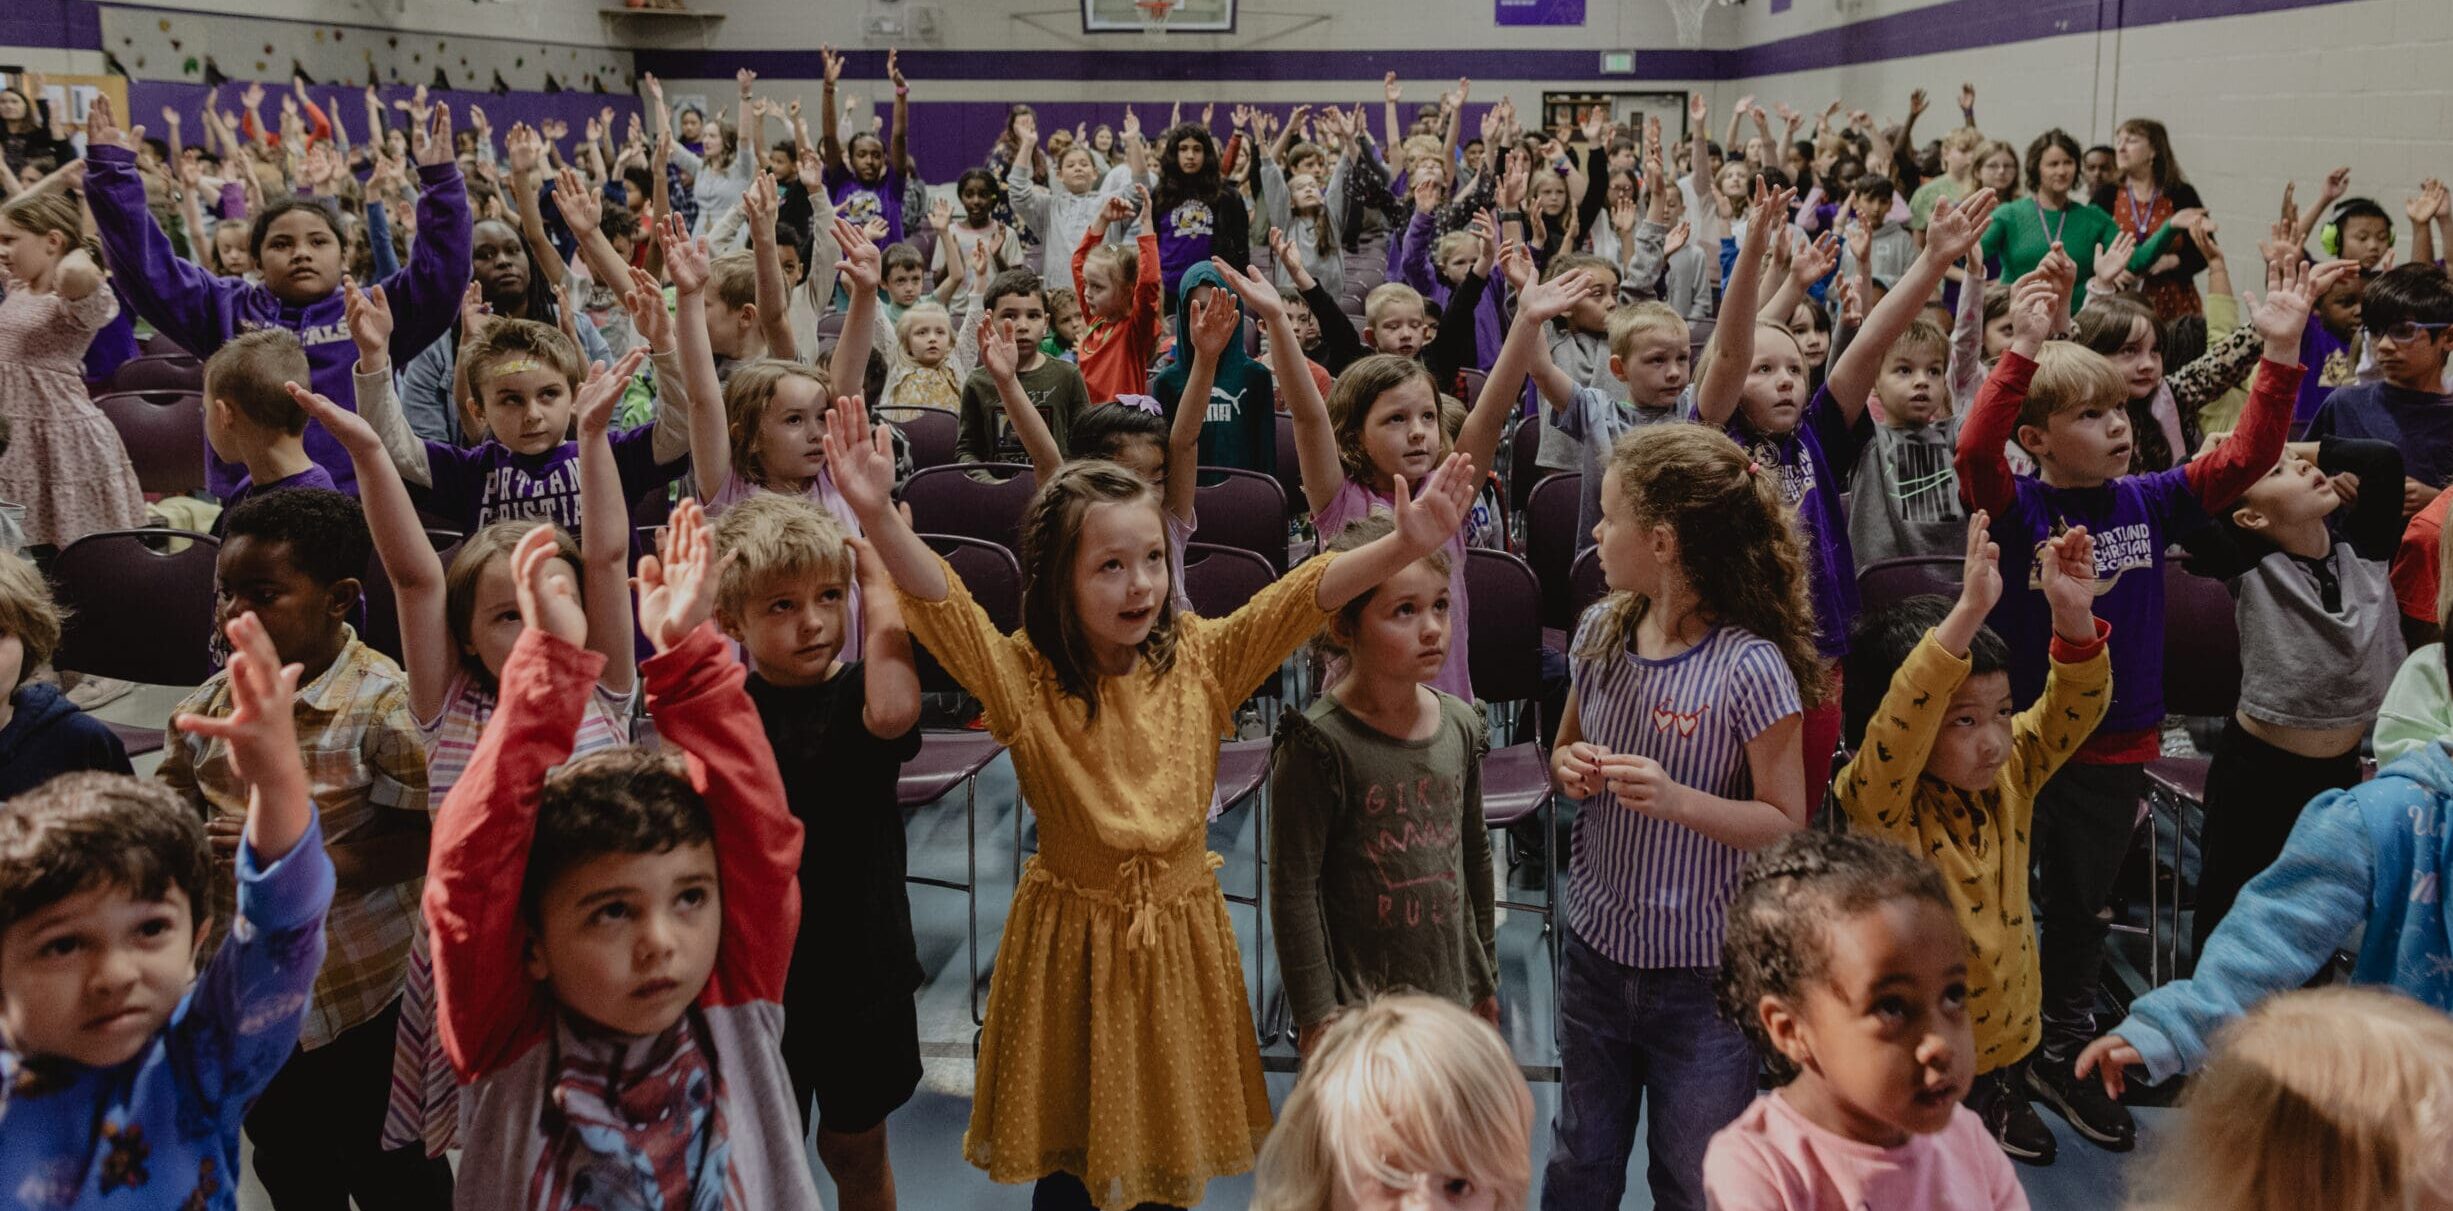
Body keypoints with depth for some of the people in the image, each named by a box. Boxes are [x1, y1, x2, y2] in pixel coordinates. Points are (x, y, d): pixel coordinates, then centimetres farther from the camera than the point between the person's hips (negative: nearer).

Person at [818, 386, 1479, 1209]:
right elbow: (940, 604, -26)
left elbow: (1308, 594, -12)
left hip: (1181, 934, 2)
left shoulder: (1201, 660, -6)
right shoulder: (1024, 679, -13)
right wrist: (879, 514, -42)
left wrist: (1406, 545, -25)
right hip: (1073, 942, -2)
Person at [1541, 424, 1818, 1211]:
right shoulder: (1600, 634, -1)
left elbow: (1785, 822, -13)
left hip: (1703, 970, -5)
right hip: (1595, 947, 5)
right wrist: (1569, 769, -9)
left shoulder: (1749, 667, -20)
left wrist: (1678, 800, -28)